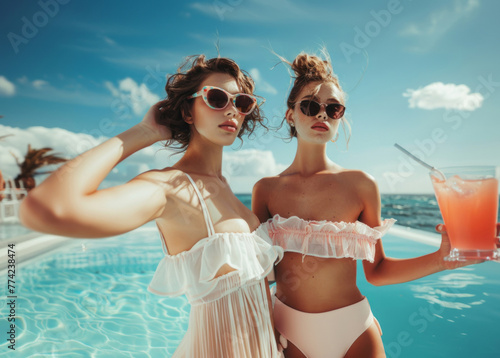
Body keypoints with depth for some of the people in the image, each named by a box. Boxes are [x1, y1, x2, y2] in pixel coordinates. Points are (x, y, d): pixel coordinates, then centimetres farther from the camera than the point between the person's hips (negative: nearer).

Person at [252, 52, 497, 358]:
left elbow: (376, 270, -1)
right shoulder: (266, 189, -6)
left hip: (353, 331, 0)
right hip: (290, 332, 1)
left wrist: (442, 258, -12)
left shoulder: (361, 185, -7)